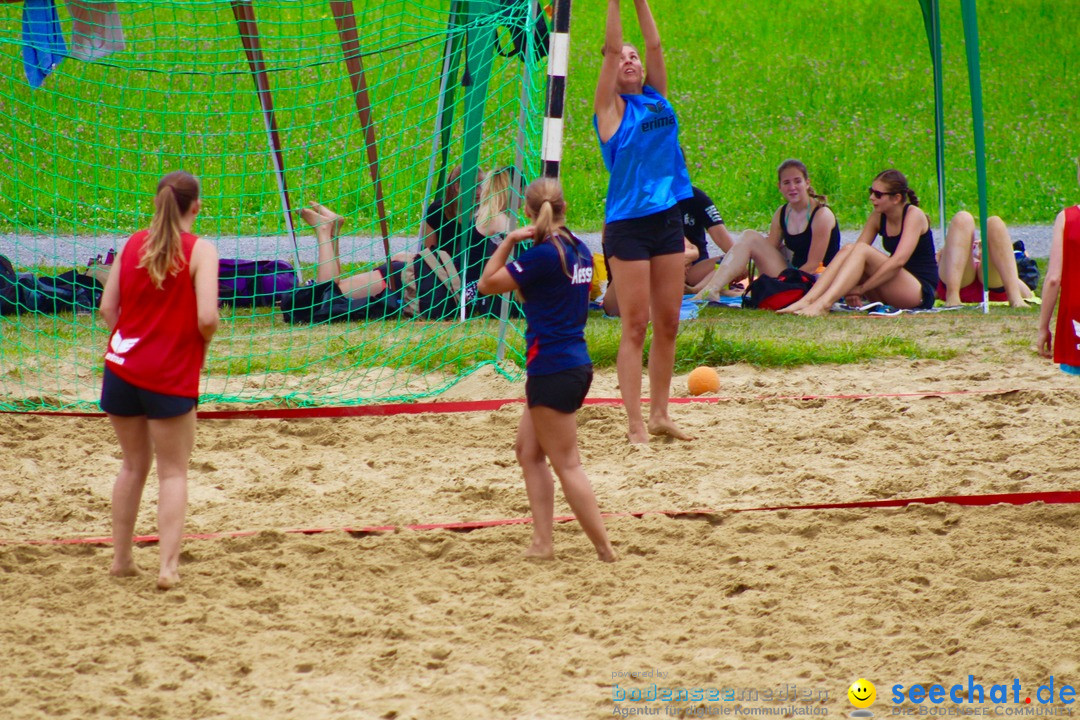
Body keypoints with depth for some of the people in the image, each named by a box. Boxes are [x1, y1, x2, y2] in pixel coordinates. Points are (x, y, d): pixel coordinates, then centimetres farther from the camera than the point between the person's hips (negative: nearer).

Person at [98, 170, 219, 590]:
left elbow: (107, 308, 4)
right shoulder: (200, 251, -9)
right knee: (173, 472, 5)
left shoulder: (133, 244, 4)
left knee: (134, 465, 20)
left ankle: (121, 559, 24)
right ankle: (169, 566, -5)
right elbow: (206, 318, -18)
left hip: (121, 367, 4)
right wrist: (203, 340, 3)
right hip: (171, 376, -4)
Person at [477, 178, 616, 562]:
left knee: (567, 464, -4)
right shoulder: (580, 250, 9)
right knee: (528, 449, 16)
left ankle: (605, 551, -5)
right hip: (576, 361, 9)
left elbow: (488, 283, -11)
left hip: (552, 368, -9)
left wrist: (509, 241, -6)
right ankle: (542, 542, 11)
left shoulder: (543, 254, -17)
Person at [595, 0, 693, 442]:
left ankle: (659, 414, 17)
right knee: (635, 327, -5)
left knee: (667, 324, 8)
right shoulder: (612, 108, -1)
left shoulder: (656, 100, 12)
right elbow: (611, 48, -8)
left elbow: (654, 45, 7)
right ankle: (635, 425, -3)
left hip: (667, 219, 5)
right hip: (627, 226, -5)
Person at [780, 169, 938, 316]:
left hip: (922, 292, -7)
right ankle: (806, 301, -27)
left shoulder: (913, 215, -12)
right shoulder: (878, 217, 8)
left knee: (861, 250, -25)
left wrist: (861, 288, -24)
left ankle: (824, 303, -41)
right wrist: (852, 290, -16)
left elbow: (898, 260, -23)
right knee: (847, 249, -13)